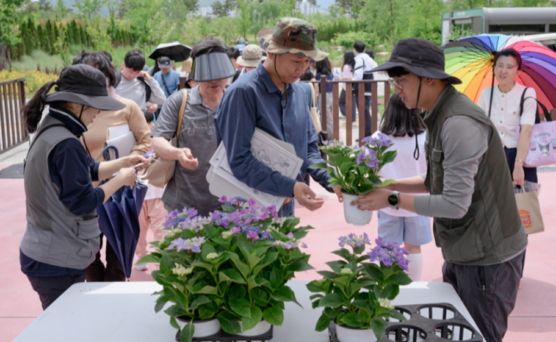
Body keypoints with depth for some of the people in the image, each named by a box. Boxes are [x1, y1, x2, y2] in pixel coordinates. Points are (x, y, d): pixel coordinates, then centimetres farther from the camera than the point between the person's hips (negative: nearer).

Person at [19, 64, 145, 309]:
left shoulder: (51, 131, 7)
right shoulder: (65, 144, -24)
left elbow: (87, 170, 17)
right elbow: (82, 202, -22)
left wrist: (124, 162, 9)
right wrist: (120, 179, -11)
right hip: (56, 265, -9)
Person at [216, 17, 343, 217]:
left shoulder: (298, 92, 5)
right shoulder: (243, 92, -17)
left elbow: (309, 147, 12)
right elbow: (239, 160, -21)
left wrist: (330, 180, -6)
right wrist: (289, 187, -27)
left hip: (286, 207, 7)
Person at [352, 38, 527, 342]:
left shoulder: (460, 123, -25)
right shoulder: (439, 117, 6)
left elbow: (455, 204, -25)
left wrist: (392, 199, -17)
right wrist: (389, 184, 4)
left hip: (488, 257, -9)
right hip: (464, 250, 9)